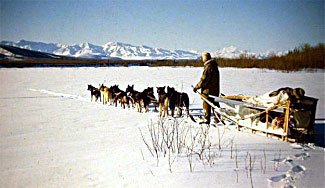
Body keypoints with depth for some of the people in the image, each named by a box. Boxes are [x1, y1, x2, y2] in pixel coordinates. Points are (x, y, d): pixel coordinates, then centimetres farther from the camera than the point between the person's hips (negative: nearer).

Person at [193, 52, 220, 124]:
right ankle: (217, 118, 18)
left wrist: (196, 87, -12)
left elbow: (204, 79, -19)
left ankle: (207, 119, 1)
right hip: (215, 89, 9)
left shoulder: (208, 67, -17)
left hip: (208, 90, -9)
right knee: (215, 104, 14)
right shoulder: (214, 66, 13)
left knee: (206, 105, -2)